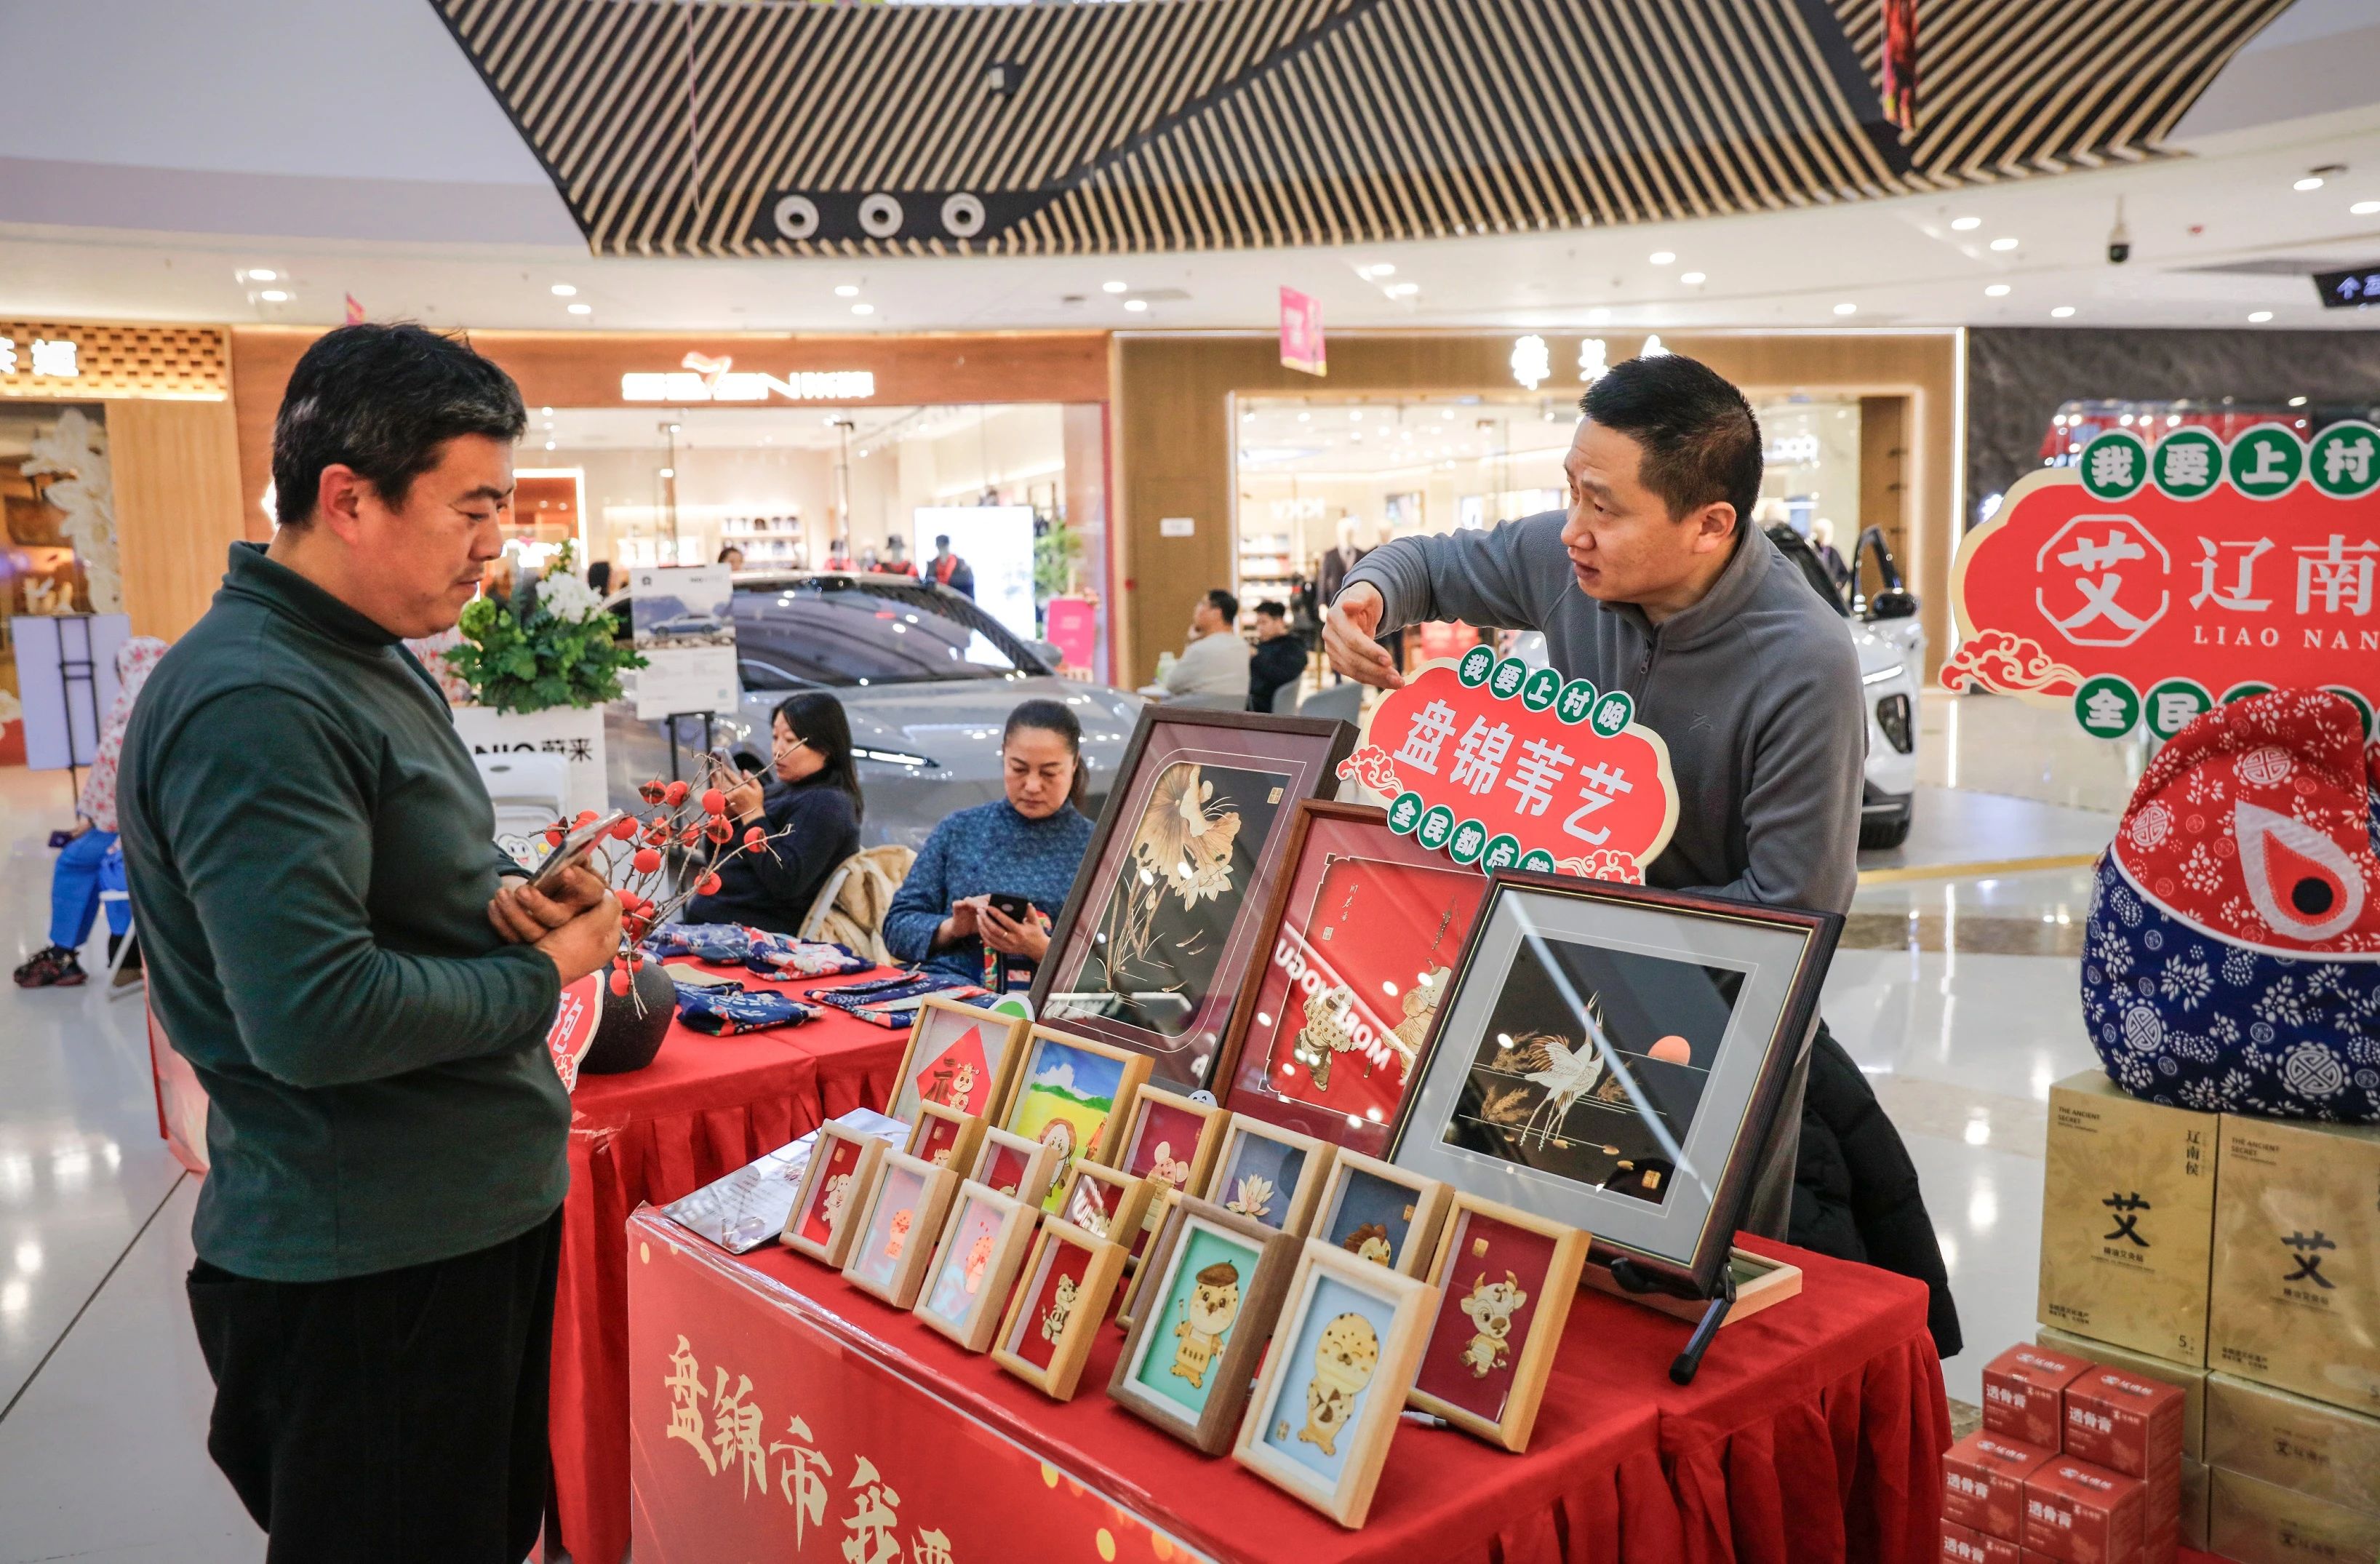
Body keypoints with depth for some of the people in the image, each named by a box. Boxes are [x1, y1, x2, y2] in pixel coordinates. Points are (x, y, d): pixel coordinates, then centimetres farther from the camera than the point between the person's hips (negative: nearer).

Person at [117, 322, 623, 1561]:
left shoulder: (378, 667, 11)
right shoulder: (252, 704, -24)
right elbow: (315, 1017, -31)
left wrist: (511, 902, 1)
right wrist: (543, 976, -16)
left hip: (478, 1214, 10)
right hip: (372, 1269, -10)